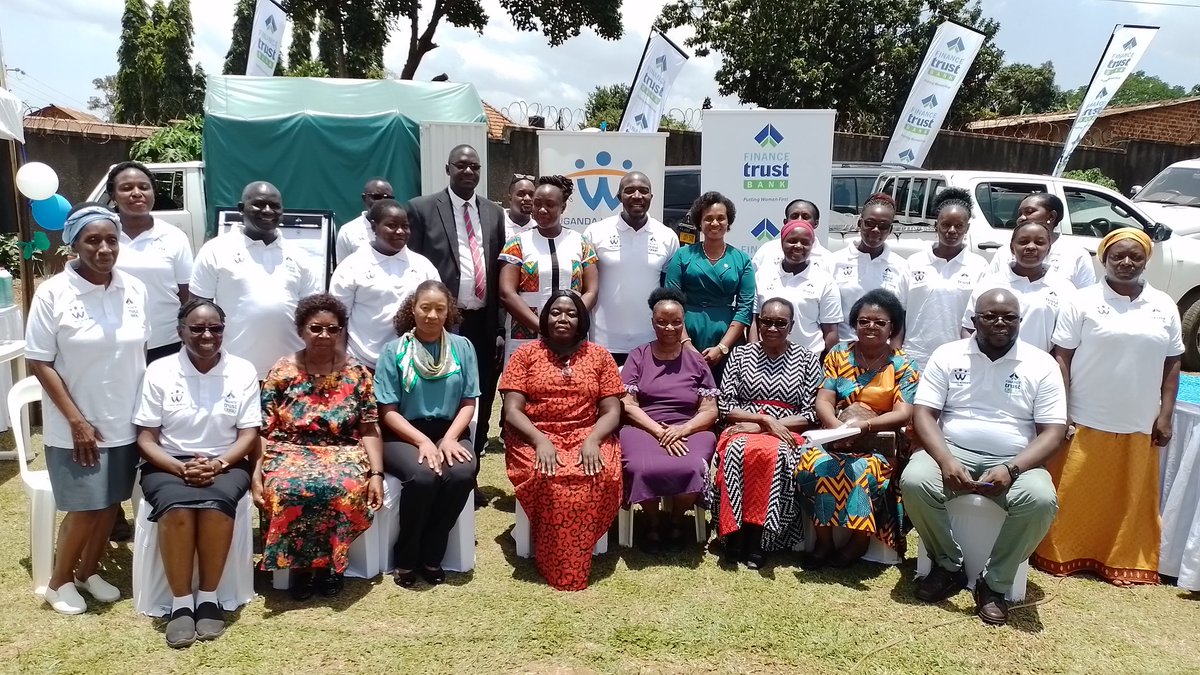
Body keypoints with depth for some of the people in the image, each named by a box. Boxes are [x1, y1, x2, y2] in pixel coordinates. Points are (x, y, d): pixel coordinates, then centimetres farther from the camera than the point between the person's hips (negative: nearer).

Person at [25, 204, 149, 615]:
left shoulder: (135, 289, -1)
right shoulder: (53, 293, -13)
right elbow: (39, 363, -11)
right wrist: (77, 420, -14)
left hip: (124, 423, 4)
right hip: (76, 427, -4)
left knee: (111, 504, 14)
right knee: (85, 509, 3)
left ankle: (88, 572, 35)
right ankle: (59, 581, 27)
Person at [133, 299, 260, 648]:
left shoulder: (243, 371, 2)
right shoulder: (159, 371, 1)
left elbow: (248, 436, 0)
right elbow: (146, 439, 0)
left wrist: (216, 464, -17)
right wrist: (181, 467, -17)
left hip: (225, 463, 0)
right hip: (169, 464, 0)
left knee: (215, 503, -33)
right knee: (177, 506, -33)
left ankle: (209, 596, -16)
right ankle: (181, 601, -17)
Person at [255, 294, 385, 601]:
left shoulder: (357, 373, 5)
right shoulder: (282, 372, 3)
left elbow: (370, 429, 3)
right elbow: (264, 430, 2)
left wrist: (377, 474, -8)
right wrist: (256, 473, -11)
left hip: (343, 452, 0)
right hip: (291, 451, 0)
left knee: (347, 489, -33)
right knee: (287, 489, -34)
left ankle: (331, 563, -8)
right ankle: (300, 565, -11)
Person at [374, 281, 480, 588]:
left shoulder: (462, 347, 5)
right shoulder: (394, 350, -1)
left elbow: (469, 403, 5)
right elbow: (388, 411, -3)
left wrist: (449, 439, -12)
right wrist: (423, 440, -17)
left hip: (450, 432, 2)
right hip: (404, 434, -2)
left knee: (462, 474, -30)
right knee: (423, 476, -33)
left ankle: (431, 555, -8)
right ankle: (405, 558, -8)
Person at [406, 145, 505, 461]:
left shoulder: (493, 213, 13)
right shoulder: (421, 208, 0)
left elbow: (499, 269, 12)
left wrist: (499, 325, 6)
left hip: (483, 324, 4)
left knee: (481, 403, 10)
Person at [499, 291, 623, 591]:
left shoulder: (599, 356, 10)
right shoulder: (525, 354, 7)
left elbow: (612, 411, 4)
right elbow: (512, 411, -2)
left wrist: (592, 440, -16)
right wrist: (540, 440, -19)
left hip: (587, 436, 1)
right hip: (535, 437, -1)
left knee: (602, 476, -31)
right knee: (546, 477, -34)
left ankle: (574, 566, -17)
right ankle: (554, 566, -19)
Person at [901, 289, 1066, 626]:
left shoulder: (1041, 365, 3)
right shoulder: (947, 355, 4)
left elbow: (1053, 432, -2)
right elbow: (923, 414, -2)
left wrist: (1011, 469, -19)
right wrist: (946, 461, -21)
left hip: (1015, 462, 0)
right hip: (953, 452, 0)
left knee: (1041, 499, -32)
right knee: (914, 481, -30)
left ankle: (994, 583, -10)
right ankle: (949, 567, -5)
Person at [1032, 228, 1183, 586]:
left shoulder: (1164, 306, 7)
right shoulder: (1083, 301, -3)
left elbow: (1172, 364, 10)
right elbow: (1062, 358, -5)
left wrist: (1165, 415, 3)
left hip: (1139, 425, 3)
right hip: (1086, 421, -3)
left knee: (1131, 499, 11)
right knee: (1073, 496, 4)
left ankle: (1125, 561, 25)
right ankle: (1059, 554, 17)